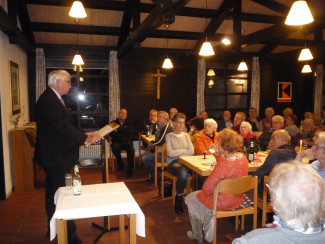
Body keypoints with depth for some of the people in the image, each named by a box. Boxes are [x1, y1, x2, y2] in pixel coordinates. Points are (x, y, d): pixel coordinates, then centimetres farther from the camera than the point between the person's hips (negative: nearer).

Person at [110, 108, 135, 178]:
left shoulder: (128, 123, 17)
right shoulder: (114, 123, 13)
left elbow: (129, 131, -4)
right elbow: (111, 134, -2)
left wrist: (118, 129, -11)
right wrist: (123, 134, -11)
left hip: (127, 141, 0)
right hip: (117, 141, 0)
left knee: (130, 148, -33)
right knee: (115, 148, -34)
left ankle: (130, 170, -30)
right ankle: (120, 165, -12)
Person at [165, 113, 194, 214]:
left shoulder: (186, 135, 17)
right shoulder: (169, 136, 5)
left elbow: (192, 151, 4)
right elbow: (170, 153, -9)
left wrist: (178, 154, -6)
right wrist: (184, 150, -1)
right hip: (173, 162, -3)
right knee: (183, 172, -38)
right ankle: (178, 199, -19)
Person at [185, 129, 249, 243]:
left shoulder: (223, 165, -33)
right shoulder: (242, 158, -8)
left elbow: (207, 189, -26)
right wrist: (217, 155, 3)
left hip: (222, 202, -8)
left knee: (190, 198, 18)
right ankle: (208, 234, 43)